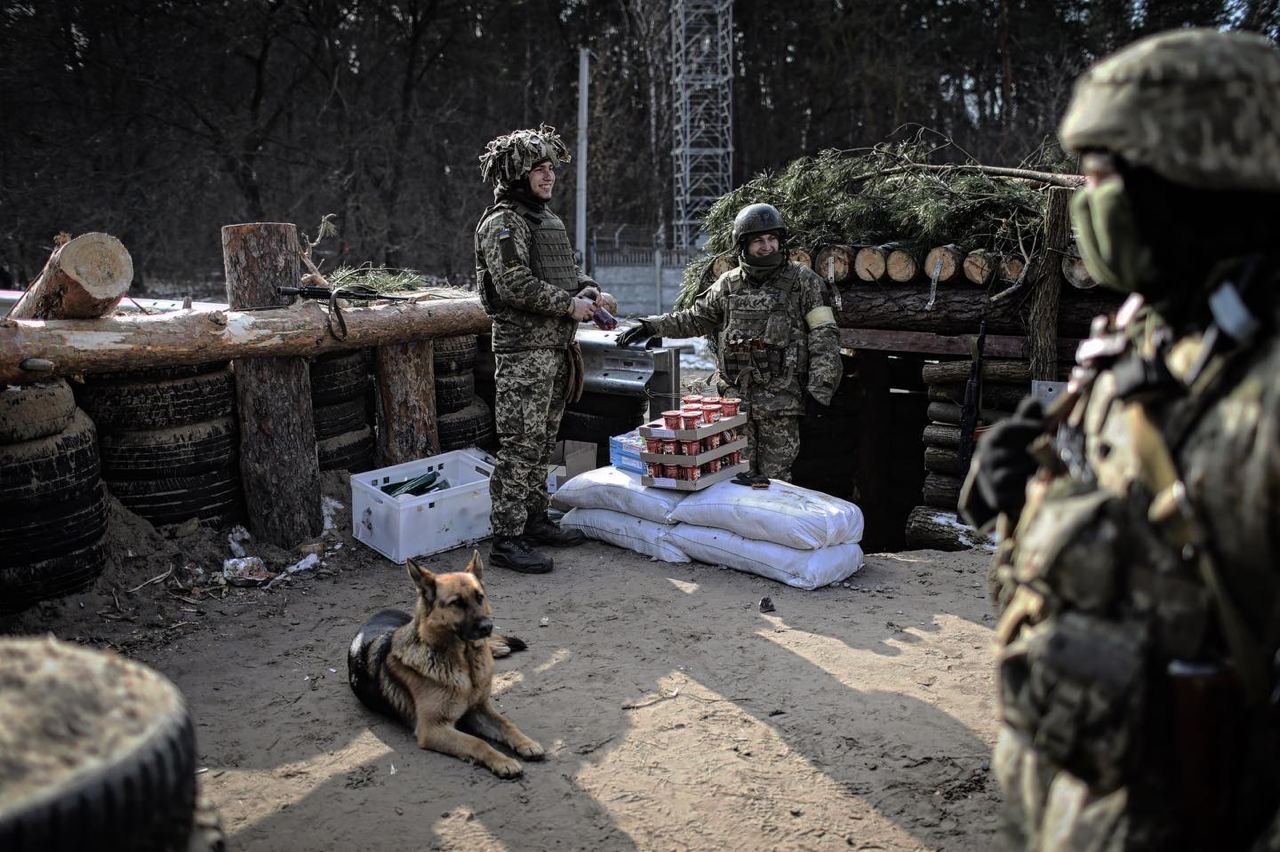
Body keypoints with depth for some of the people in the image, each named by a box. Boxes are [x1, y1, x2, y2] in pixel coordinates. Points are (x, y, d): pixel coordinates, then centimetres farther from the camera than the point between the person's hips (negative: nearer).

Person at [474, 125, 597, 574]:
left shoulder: (548, 219, 18)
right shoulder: (503, 222, -11)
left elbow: (569, 271, 26)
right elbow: (515, 285, -21)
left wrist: (589, 290, 5)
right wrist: (568, 305, -16)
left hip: (556, 347, 9)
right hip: (523, 350, -9)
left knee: (542, 441, 16)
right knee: (520, 445, -8)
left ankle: (535, 520, 28)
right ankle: (506, 540, -4)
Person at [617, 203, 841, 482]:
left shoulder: (804, 282, 0)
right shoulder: (728, 284, 10)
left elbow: (824, 336, -3)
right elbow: (695, 319, 20)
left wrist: (820, 388, -9)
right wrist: (652, 326, 9)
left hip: (780, 401, -3)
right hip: (735, 399, 3)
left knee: (775, 478, 1)